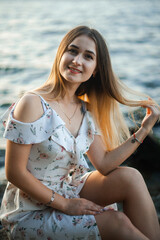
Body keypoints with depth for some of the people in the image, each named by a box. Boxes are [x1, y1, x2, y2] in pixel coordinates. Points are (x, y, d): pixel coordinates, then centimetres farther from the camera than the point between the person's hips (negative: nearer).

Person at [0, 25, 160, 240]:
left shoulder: (86, 112, 2)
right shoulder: (33, 104, -21)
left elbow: (104, 164, -3)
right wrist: (65, 204, -16)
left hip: (69, 191, 7)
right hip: (31, 213, -7)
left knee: (131, 177, -9)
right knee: (117, 222, -19)